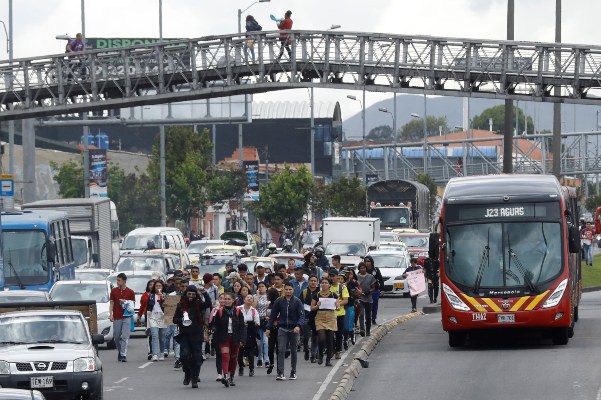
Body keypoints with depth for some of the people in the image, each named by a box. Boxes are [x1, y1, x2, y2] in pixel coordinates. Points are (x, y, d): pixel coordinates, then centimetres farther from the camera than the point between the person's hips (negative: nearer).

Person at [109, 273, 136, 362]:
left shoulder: (130, 292, 2)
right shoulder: (114, 291, 7)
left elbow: (133, 304, 6)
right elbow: (111, 303, 7)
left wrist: (125, 302, -12)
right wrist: (110, 314, -3)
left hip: (126, 317, -2)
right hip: (116, 317, 2)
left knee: (125, 337, -10)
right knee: (116, 337, 7)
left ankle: (123, 355, -12)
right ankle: (120, 352, 28)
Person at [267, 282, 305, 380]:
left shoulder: (297, 302, -3)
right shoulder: (279, 301, 2)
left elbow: (302, 315, -7)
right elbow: (273, 315, 9)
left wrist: (298, 326, -24)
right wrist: (268, 328, 5)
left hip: (294, 330, 0)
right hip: (282, 329, 0)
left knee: (293, 351, 10)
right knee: (281, 350, -11)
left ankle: (293, 373, 21)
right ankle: (280, 373, -14)